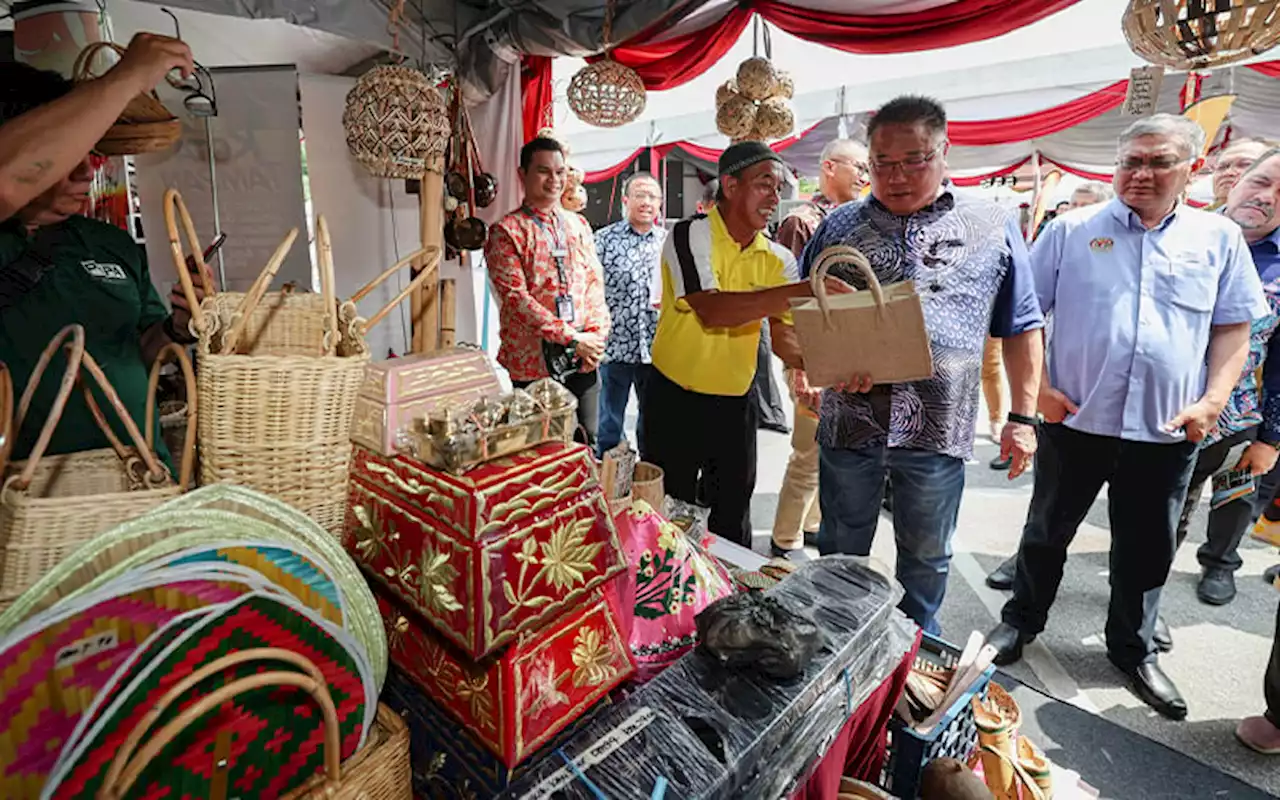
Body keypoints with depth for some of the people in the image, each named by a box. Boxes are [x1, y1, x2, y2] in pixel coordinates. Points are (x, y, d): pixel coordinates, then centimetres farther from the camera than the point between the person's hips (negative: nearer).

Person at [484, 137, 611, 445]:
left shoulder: (579, 225, 14)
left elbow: (595, 282, 11)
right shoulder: (506, 231, -4)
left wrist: (597, 334, -5)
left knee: (586, 446, 12)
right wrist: (572, 338, -16)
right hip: (534, 362, -5)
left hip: (585, 360, 5)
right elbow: (515, 297, -13)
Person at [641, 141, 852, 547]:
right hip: (674, 401, -4)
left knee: (732, 521, 17)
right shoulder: (690, 234, -13)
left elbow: (784, 337, -3)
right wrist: (800, 290, -34)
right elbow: (711, 310, -29)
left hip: (736, 404, 5)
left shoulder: (779, 259, 2)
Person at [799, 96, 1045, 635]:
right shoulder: (840, 225, 4)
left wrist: (1022, 416, 4)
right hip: (849, 422, 1)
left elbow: (1021, 328, 8)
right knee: (840, 551, 16)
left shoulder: (992, 228, 4)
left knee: (927, 555, 17)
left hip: (939, 428, 0)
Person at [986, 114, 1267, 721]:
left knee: (1148, 549, 15)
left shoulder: (1220, 239, 6)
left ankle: (1132, 649, 35)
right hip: (1075, 419, -2)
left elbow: (1233, 328, 9)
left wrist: (1214, 400, -5)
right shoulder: (1072, 231, -1)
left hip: (1168, 430, 2)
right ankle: (1021, 621, 33)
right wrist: (1036, 387, -9)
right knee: (1047, 532, 12)